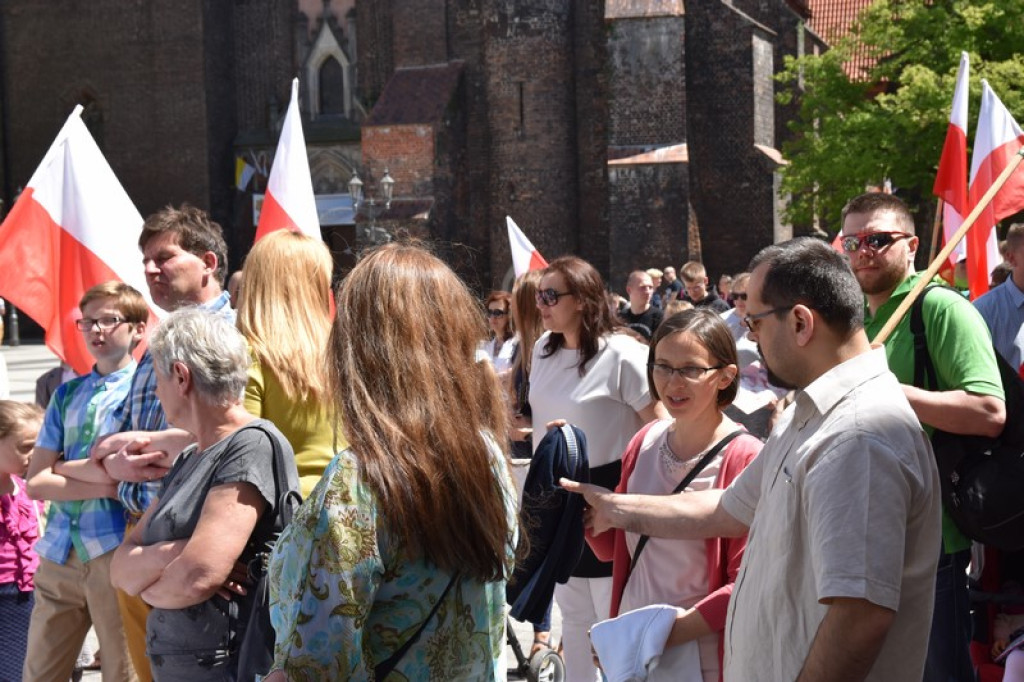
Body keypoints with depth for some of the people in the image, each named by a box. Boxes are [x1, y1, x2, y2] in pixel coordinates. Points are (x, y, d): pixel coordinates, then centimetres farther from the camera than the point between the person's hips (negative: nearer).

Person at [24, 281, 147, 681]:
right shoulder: (67, 394, 13)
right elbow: (35, 483, 4)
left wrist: (62, 466, -2)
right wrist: (104, 485, -10)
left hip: (115, 552, -5)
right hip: (59, 551, 5)